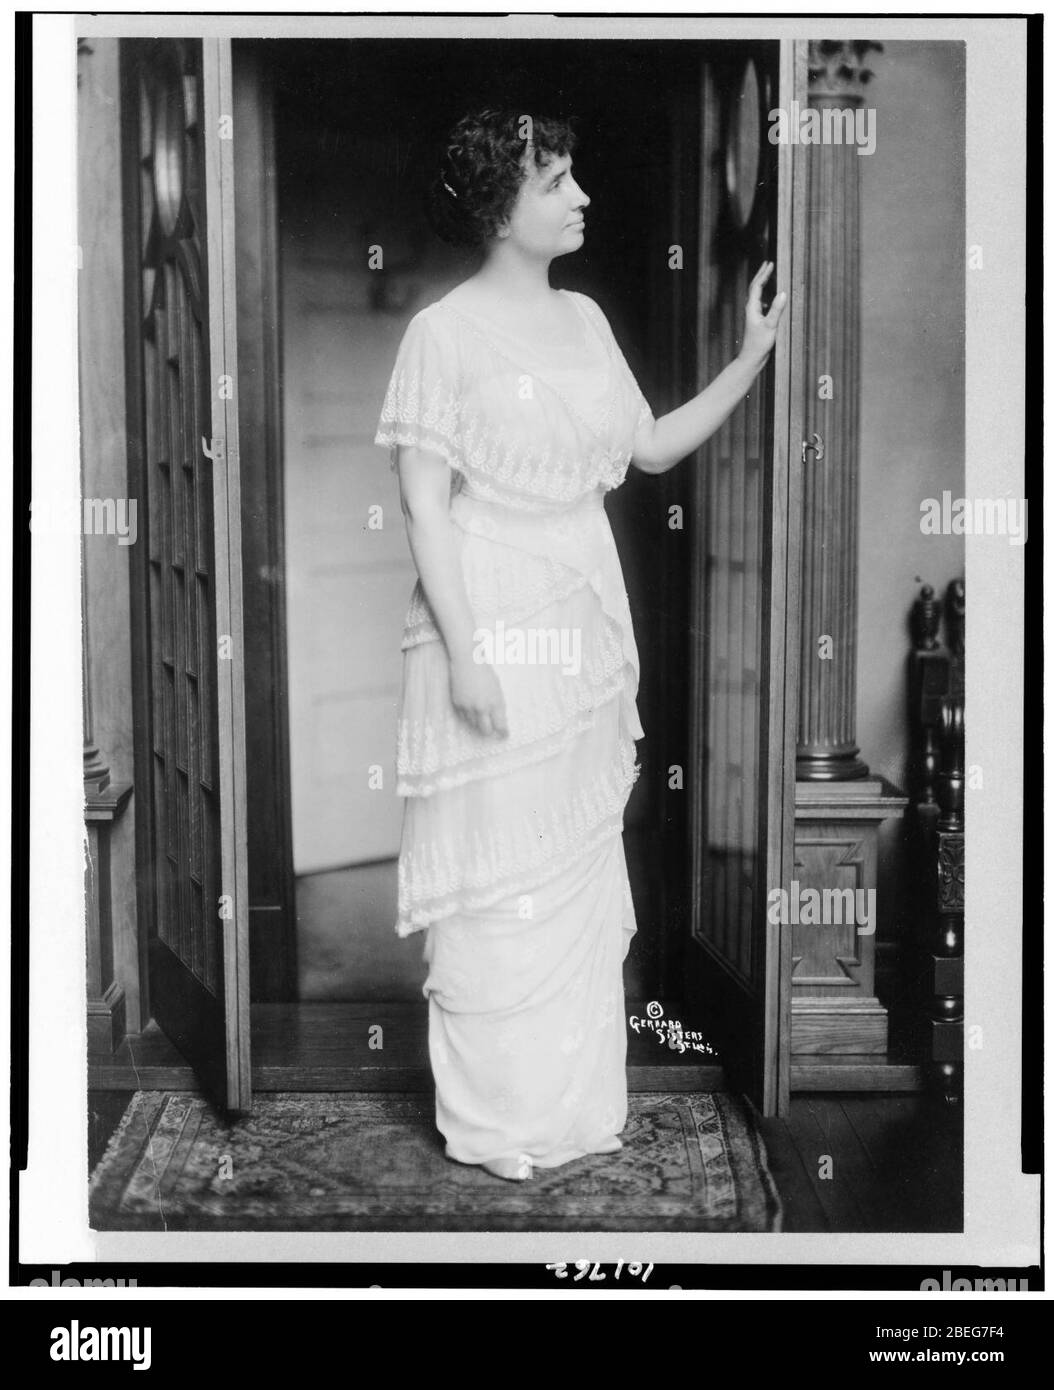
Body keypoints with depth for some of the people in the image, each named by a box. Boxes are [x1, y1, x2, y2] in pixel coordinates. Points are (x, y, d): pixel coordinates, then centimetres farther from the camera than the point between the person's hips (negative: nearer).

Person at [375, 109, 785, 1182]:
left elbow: (653, 447, 15)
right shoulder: (445, 331, -9)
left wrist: (755, 357, 7)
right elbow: (425, 502, -12)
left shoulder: (583, 319, 11)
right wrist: (463, 651, -18)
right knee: (497, 871, 1)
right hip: (493, 631, -7)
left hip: (586, 628, 7)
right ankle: (492, 1119, 18)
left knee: (583, 865, 13)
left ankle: (574, 1098, 29)